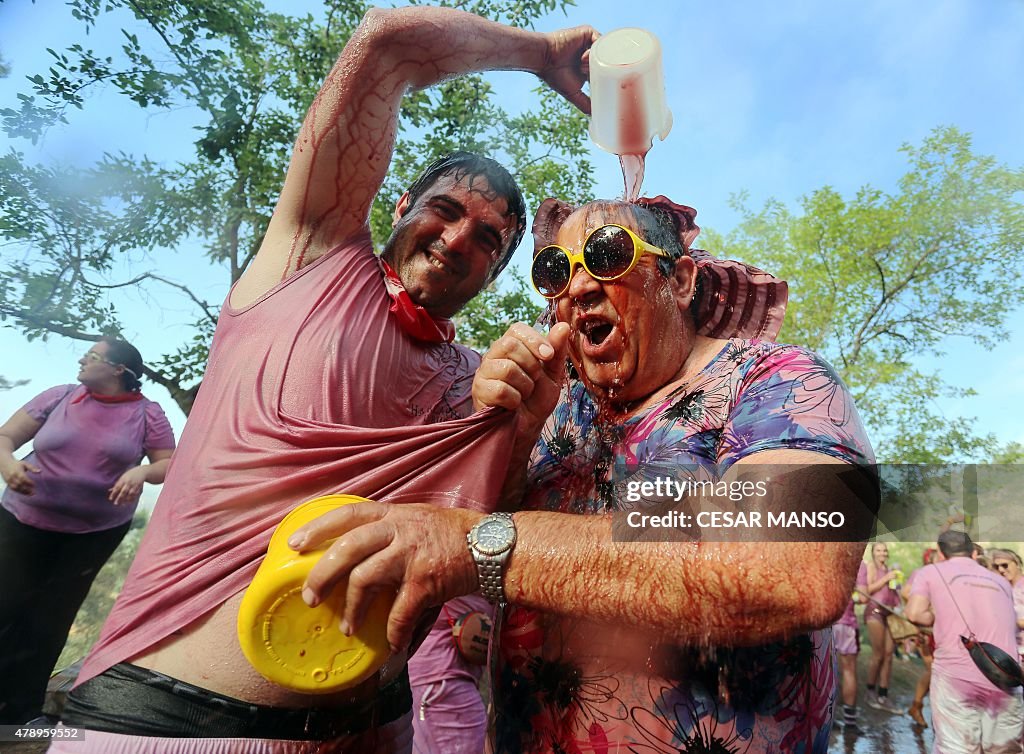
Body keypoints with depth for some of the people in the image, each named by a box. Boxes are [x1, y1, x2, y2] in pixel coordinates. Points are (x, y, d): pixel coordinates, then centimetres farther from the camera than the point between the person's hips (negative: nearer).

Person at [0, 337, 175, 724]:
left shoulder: (147, 413, -6)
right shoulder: (59, 396, -1)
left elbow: (171, 464, -7)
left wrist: (142, 473, -28)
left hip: (98, 530, -1)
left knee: (51, 616, 8)